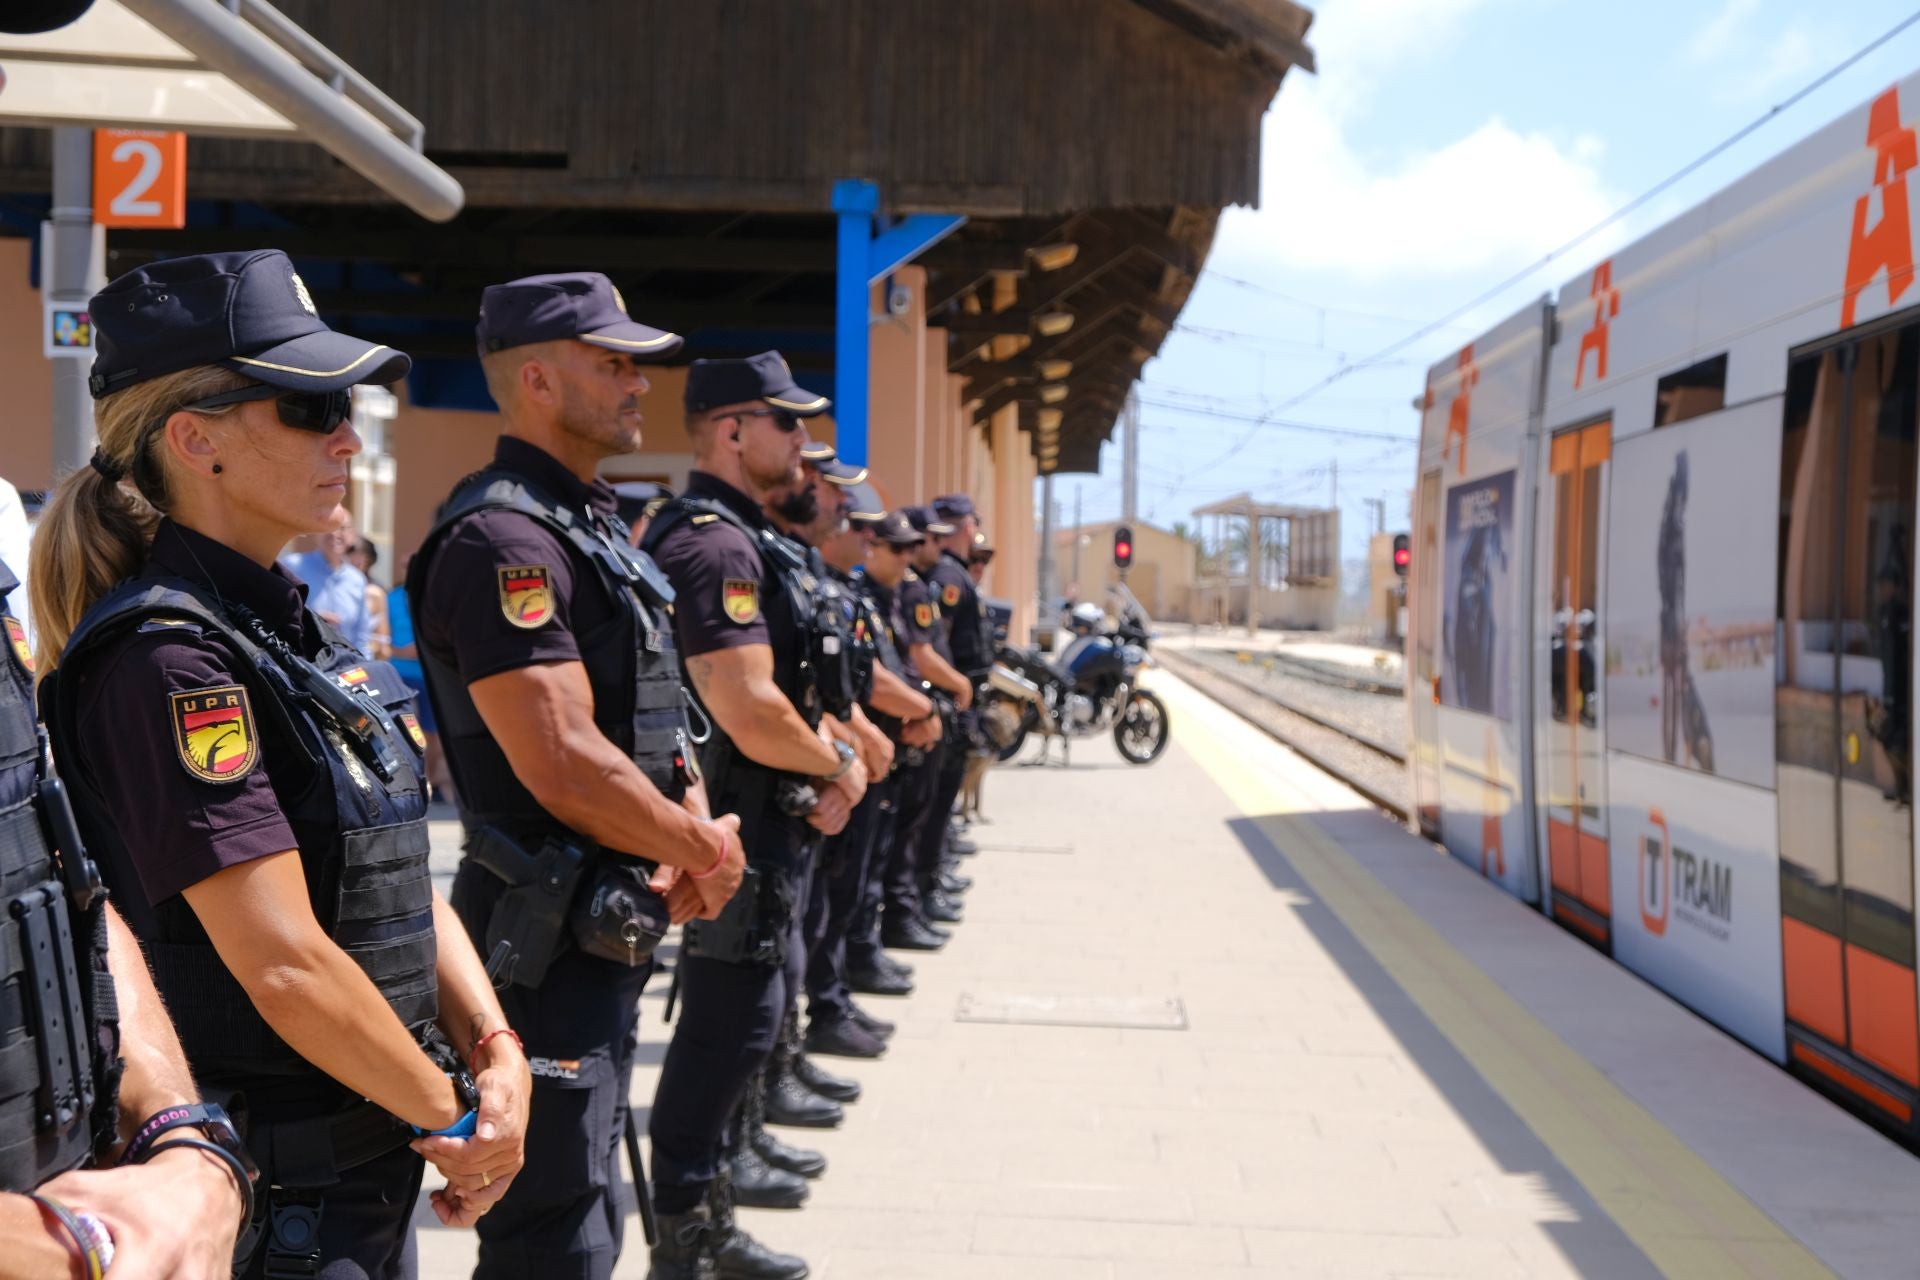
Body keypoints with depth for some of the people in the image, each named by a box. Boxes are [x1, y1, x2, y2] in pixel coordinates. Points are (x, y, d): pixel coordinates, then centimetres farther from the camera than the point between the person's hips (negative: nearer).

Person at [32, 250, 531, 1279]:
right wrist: (451, 1115, -12)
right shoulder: (170, 659, -20)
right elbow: (286, 965, -25)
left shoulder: (289, 627, 9)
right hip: (268, 1193, -8)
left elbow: (405, 886, 9)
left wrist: (494, 1050, -4)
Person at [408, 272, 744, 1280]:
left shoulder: (595, 526, 13)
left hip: (612, 927, 10)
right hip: (549, 941, -10)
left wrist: (692, 835, -2)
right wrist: (708, 852, -12)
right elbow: (565, 766, -27)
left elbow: (653, 715, 17)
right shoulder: (504, 538, -19)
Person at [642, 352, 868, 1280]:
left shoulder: (754, 540, 14)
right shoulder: (712, 543, -20)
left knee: (738, 1024, 18)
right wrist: (838, 769, -10)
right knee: (728, 1027, -3)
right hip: (733, 827, -11)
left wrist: (828, 765, 2)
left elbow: (798, 682, 20)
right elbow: (751, 714, -28)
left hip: (771, 824, 11)